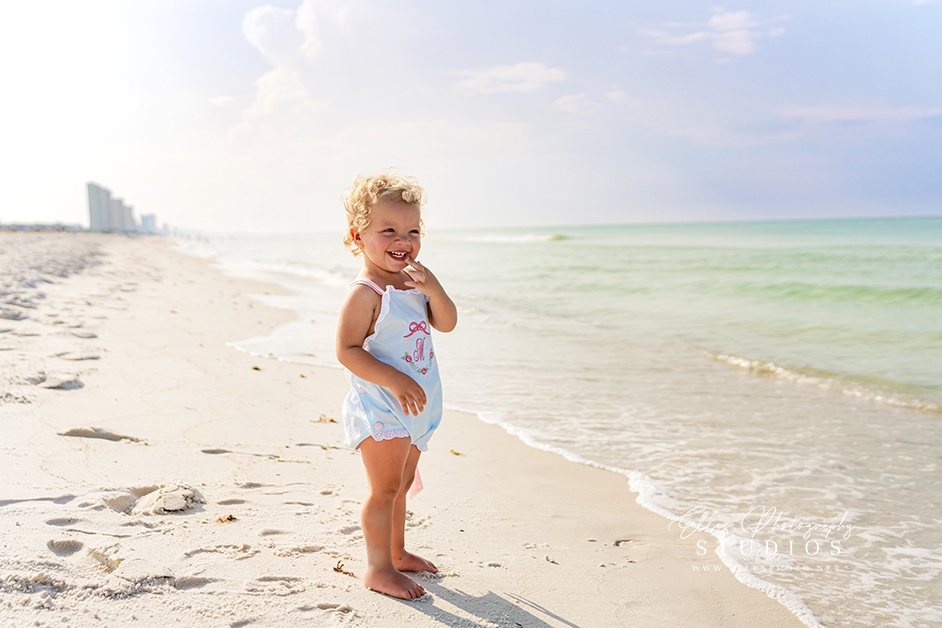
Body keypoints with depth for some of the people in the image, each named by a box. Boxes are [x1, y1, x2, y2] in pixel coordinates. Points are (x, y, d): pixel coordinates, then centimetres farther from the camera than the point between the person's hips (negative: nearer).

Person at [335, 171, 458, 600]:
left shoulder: (413, 282, 7)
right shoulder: (365, 293, -18)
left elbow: (447, 323, 3)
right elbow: (346, 350, -22)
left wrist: (432, 287, -15)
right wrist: (394, 380, -28)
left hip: (416, 408, 8)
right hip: (380, 408, -8)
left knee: (400, 485, 20)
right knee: (385, 488, -1)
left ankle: (396, 553, 35)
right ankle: (377, 568, 11)